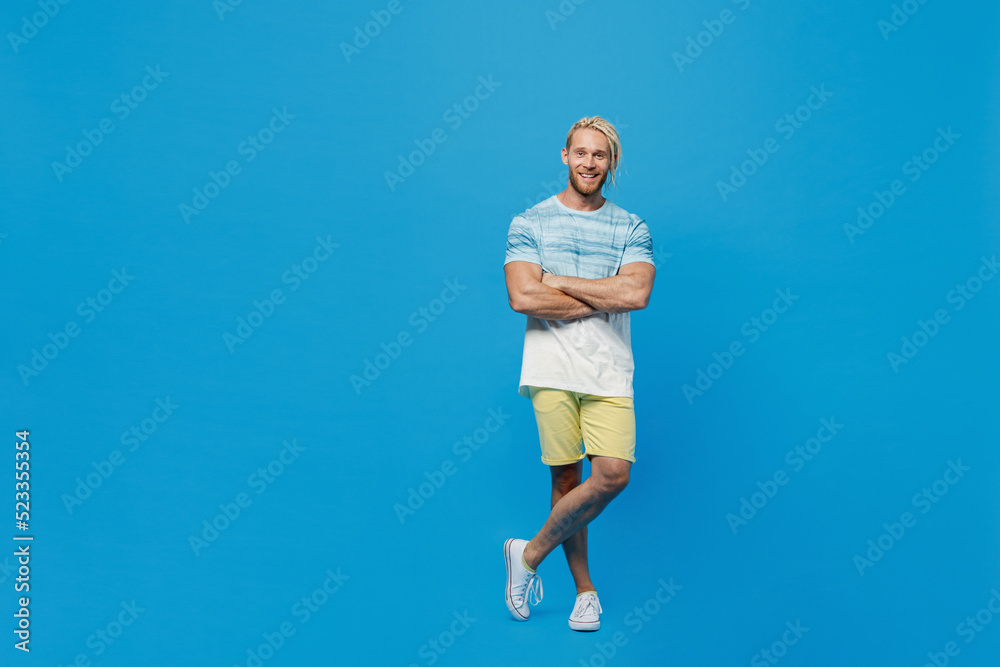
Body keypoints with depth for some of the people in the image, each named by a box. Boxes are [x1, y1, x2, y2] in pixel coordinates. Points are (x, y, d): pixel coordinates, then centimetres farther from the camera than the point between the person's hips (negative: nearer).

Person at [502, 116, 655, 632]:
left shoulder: (631, 228, 11)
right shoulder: (529, 223, 6)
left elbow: (637, 293, -7)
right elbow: (523, 296, -8)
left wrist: (559, 282, -7)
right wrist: (603, 301, -5)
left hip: (610, 372, 2)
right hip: (551, 369, -1)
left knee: (613, 474, -11)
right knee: (566, 478, 2)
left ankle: (531, 553, 9)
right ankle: (585, 589, 20)